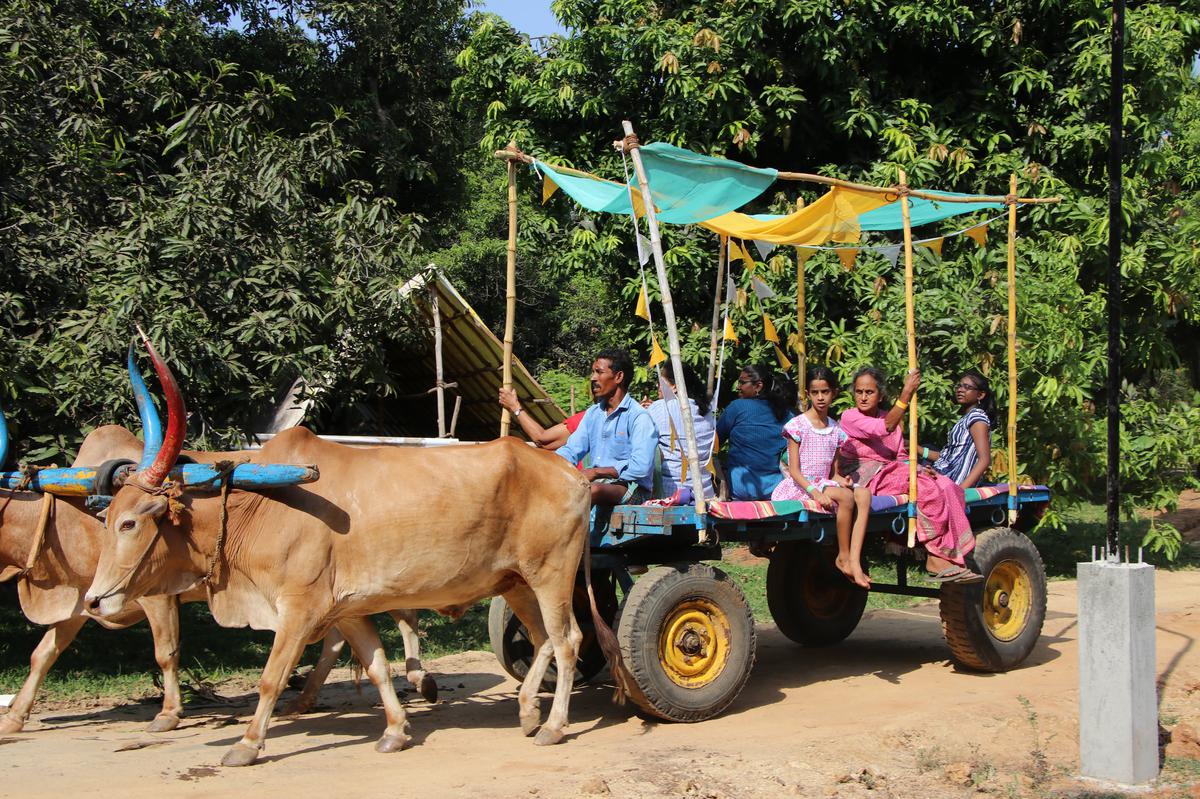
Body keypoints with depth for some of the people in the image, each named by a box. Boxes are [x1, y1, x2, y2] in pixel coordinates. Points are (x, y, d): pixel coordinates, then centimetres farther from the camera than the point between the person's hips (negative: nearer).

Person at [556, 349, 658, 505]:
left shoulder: (639, 417, -8)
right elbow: (571, 450, 13)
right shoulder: (592, 413, 17)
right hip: (597, 482, 7)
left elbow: (641, 468, -19)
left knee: (594, 489, -38)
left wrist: (595, 472, -18)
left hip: (631, 488, -7)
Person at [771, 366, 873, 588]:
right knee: (846, 496, -30)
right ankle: (843, 557, -15)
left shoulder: (835, 429, 14)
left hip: (824, 484, 6)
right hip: (800, 486, -6)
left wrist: (840, 479, -10)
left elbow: (833, 470, 14)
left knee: (863, 494, -22)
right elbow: (794, 470, -9)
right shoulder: (798, 425, -4)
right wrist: (814, 492, -24)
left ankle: (854, 561, -31)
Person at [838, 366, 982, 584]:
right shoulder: (850, 417, -2)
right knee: (929, 489, -26)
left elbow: (900, 456, 18)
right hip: (866, 479, -7)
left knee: (948, 486, -14)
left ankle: (944, 559, -23)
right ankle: (937, 558, -17)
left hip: (892, 473, 7)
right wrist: (907, 393, -26)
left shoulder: (888, 418, 21)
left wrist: (918, 469, -4)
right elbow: (885, 427, -20)